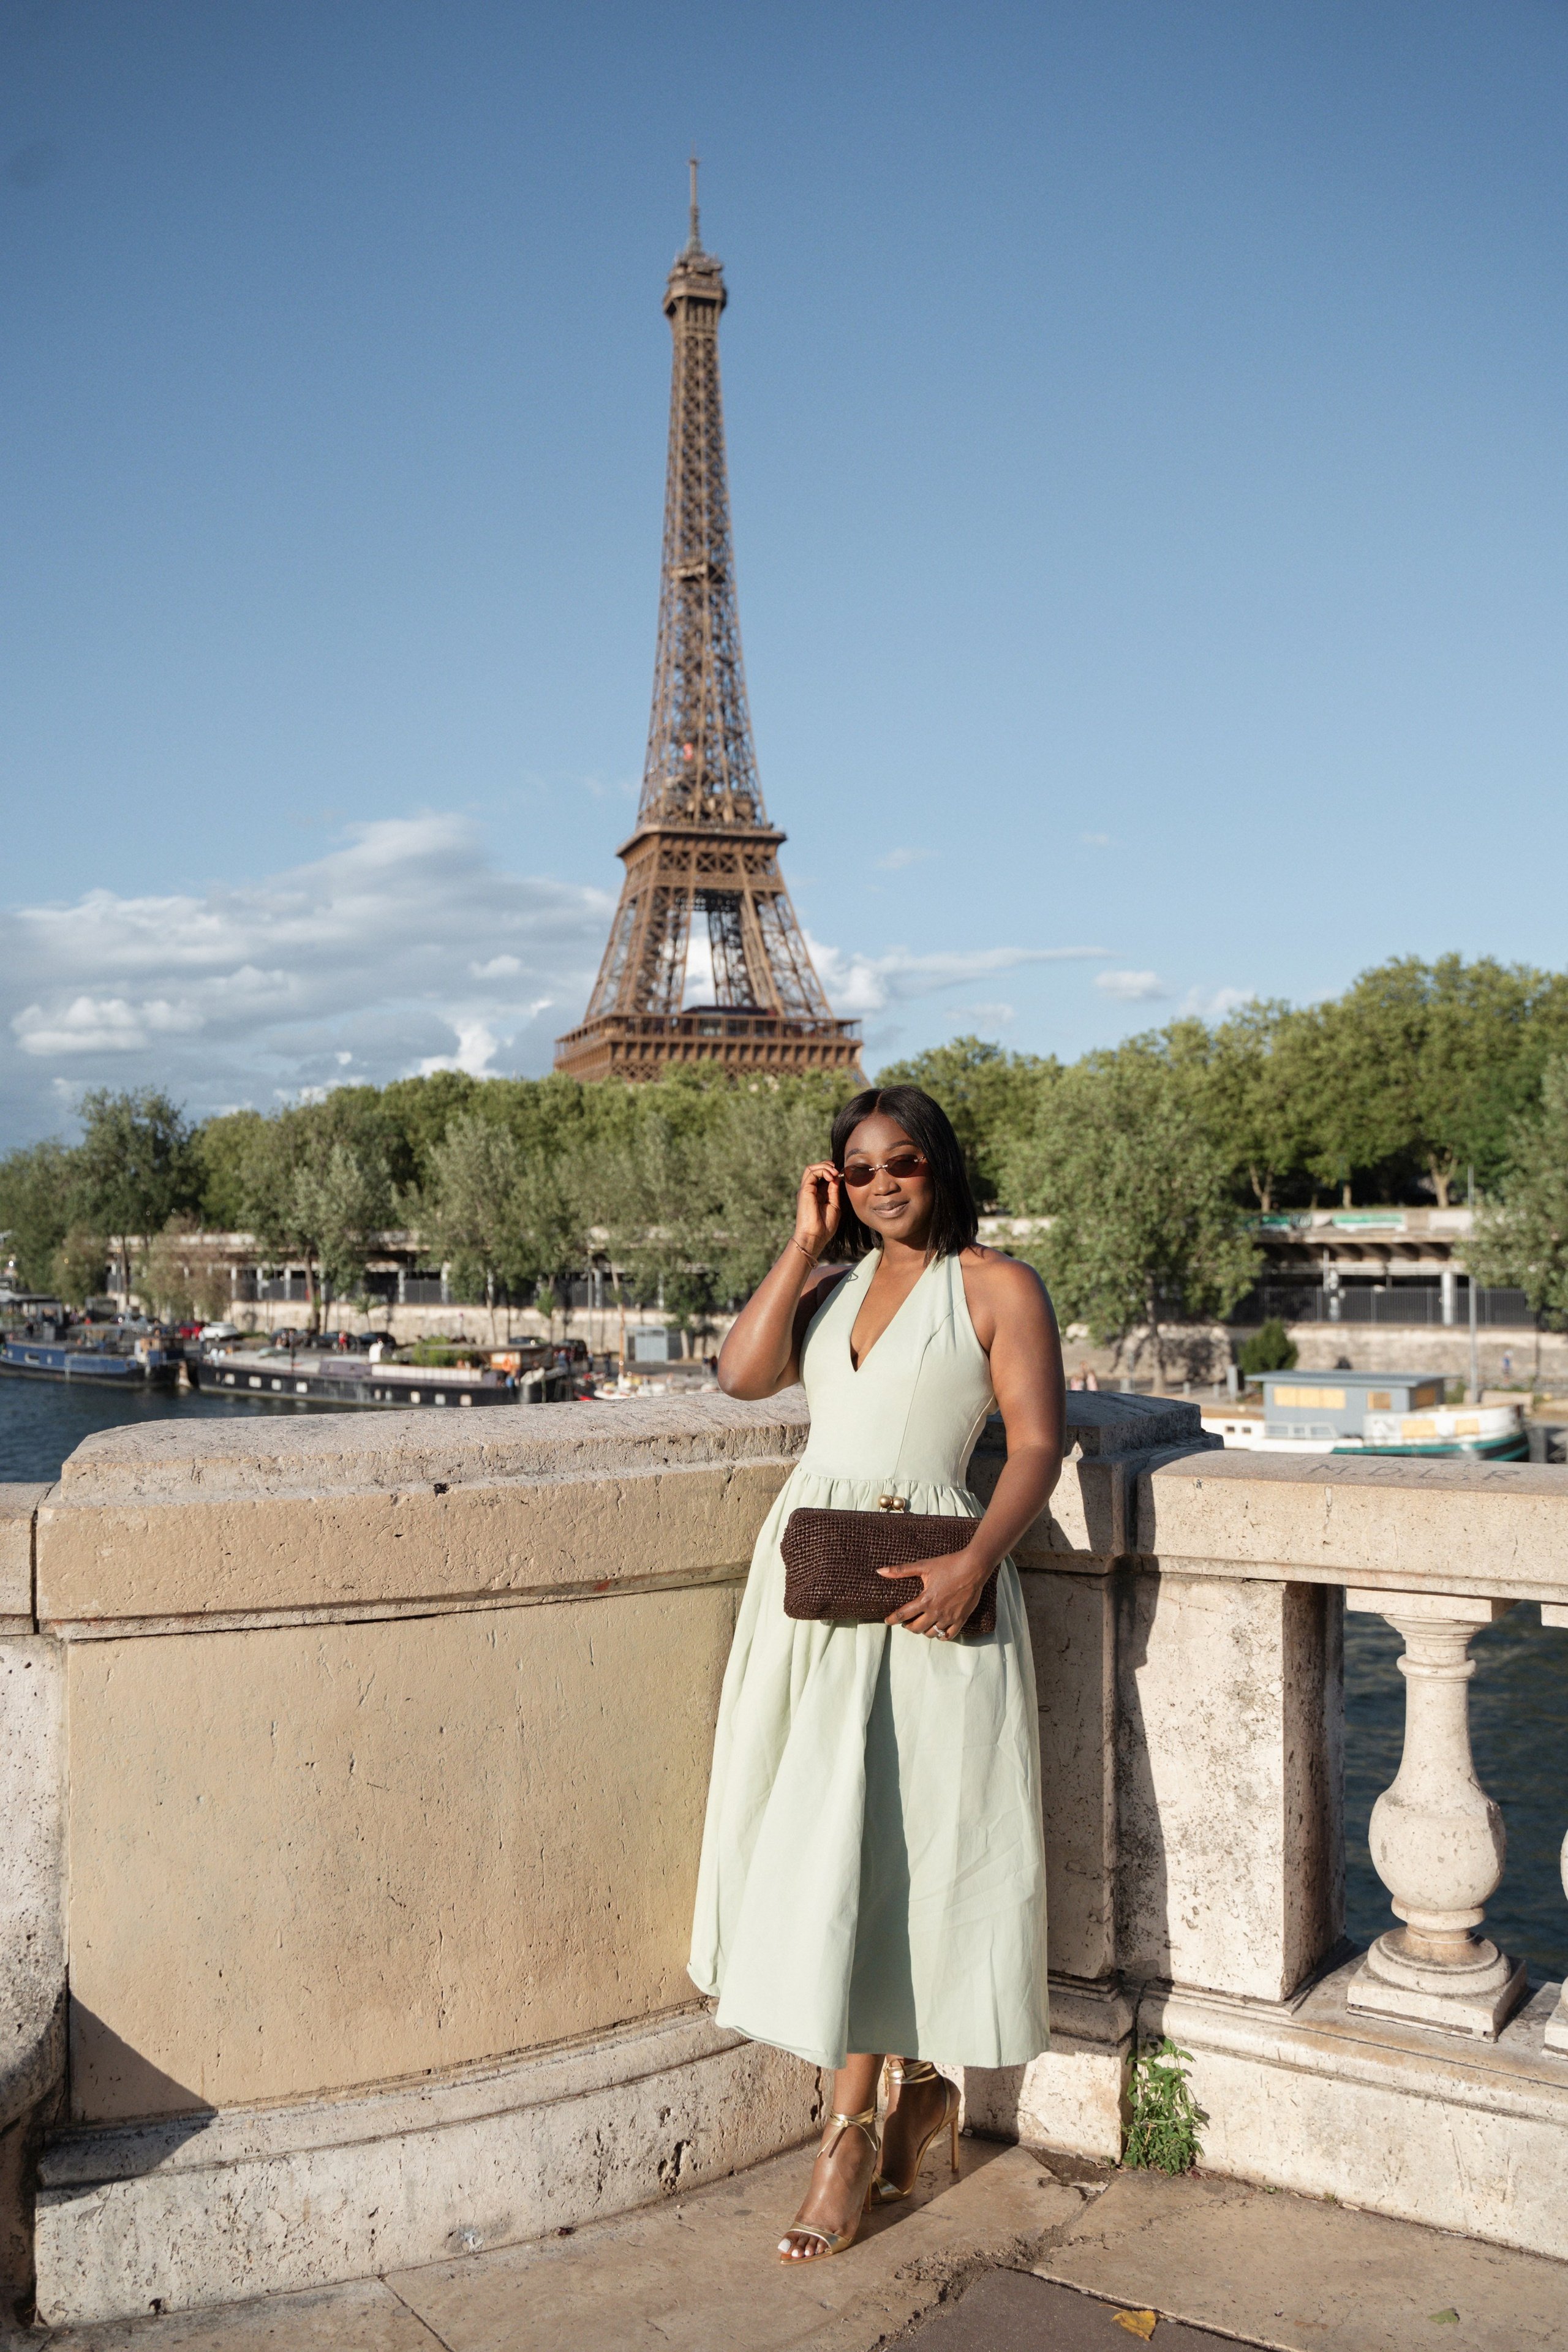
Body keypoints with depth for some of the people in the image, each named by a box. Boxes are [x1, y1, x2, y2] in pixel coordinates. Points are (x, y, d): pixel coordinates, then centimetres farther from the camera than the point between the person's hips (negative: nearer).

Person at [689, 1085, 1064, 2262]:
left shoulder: (997, 1285, 0)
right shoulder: (832, 1279, 16)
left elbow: (1038, 1443, -8)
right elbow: (745, 1372, 1)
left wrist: (974, 1561, -22)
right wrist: (805, 1241, 1)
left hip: (922, 1587, -5)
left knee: (889, 1844, -3)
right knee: (818, 1843, 8)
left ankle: (854, 2131, 12)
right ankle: (915, 2088, 26)